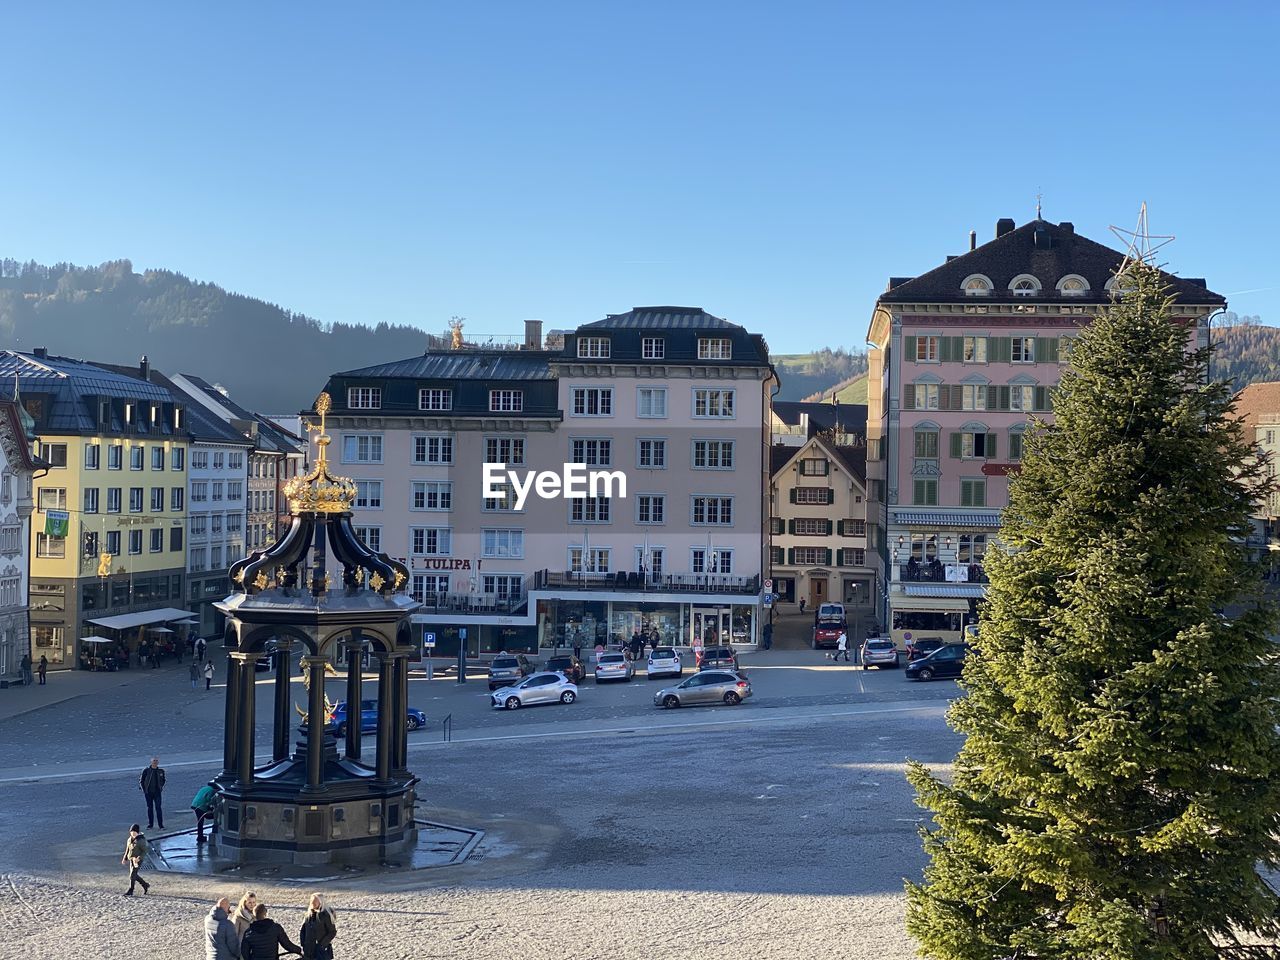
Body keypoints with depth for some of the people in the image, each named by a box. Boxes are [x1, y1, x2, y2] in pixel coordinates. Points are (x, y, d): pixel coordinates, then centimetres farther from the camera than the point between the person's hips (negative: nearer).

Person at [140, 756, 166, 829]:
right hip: (148, 792, 0)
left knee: (158, 808, -6)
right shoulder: (146, 770, -4)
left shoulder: (161, 771, 3)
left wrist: (161, 788, 7)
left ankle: (161, 825, -4)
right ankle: (150, 824, 18)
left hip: (157, 792, 0)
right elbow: (141, 780, 4)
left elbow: (163, 780, 18)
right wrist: (143, 789, -2)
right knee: (149, 808, 7)